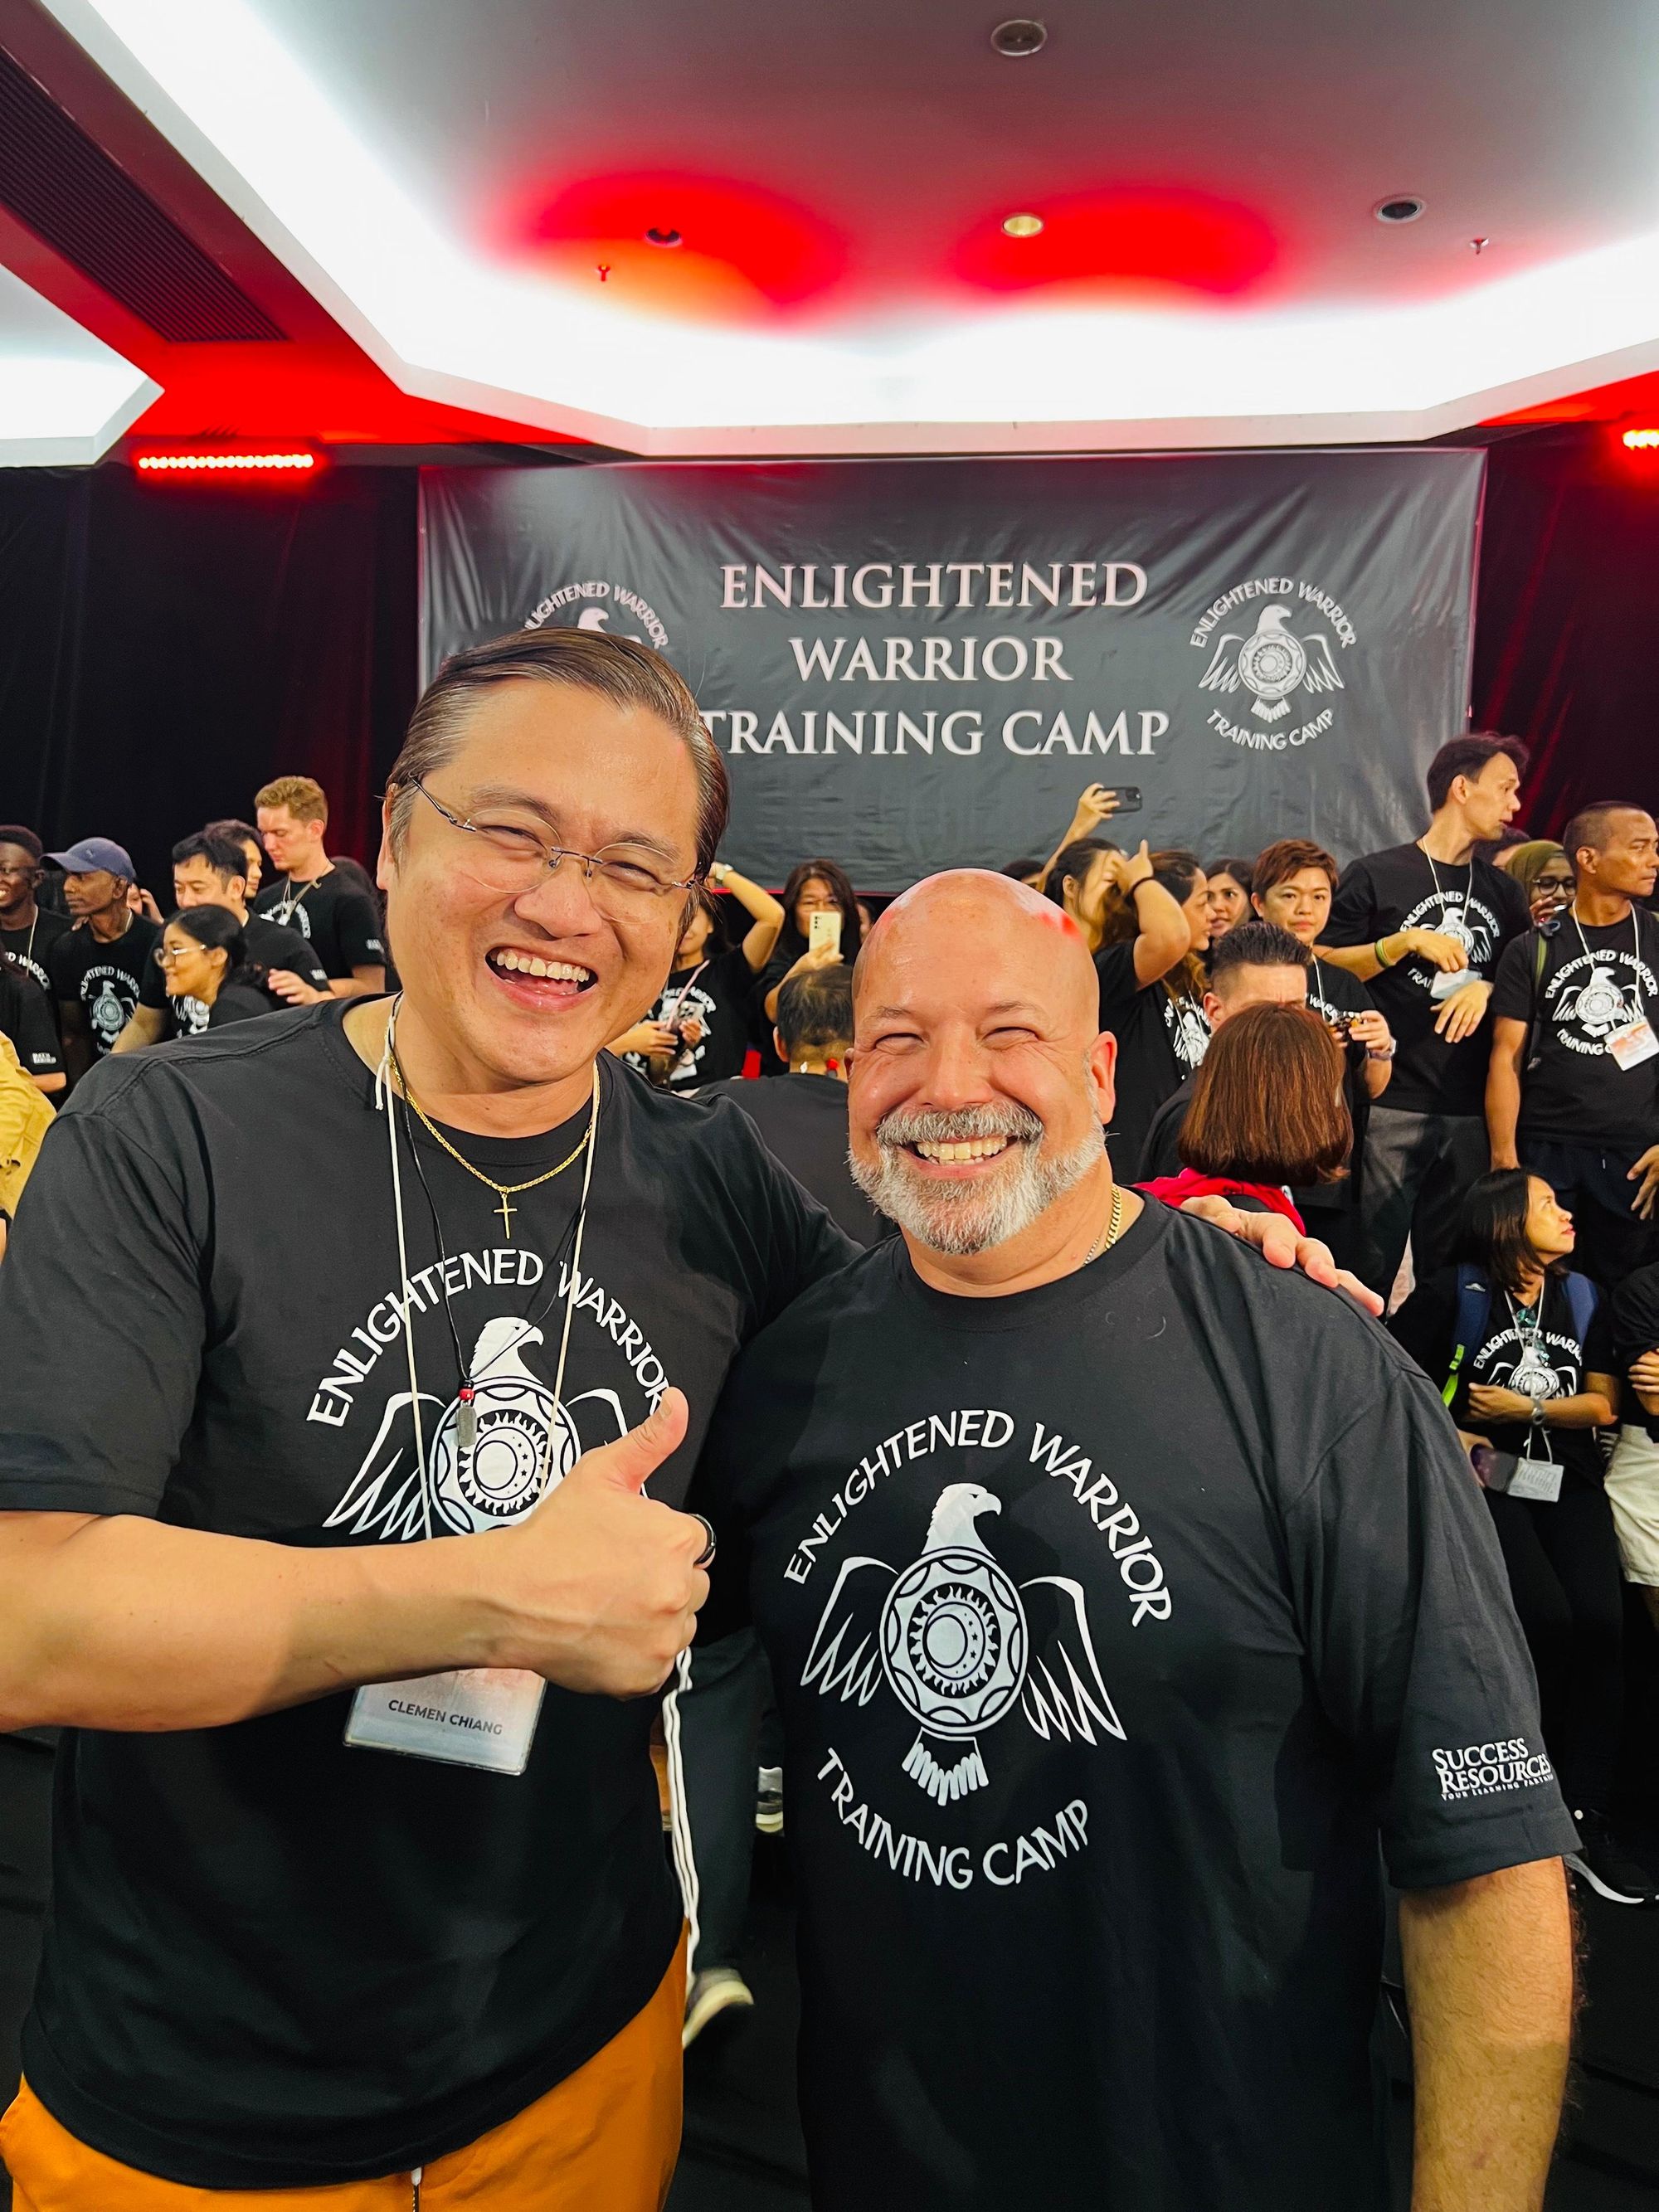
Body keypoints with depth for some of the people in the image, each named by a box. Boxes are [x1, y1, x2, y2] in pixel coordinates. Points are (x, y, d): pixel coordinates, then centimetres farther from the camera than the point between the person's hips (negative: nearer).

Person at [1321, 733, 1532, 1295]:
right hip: (1388, 1105, -5)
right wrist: (1407, 941, -14)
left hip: (1473, 1111, 5)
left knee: (1452, 1269, 12)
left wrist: (1487, 988, -3)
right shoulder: (1374, 876, 0)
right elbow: (1323, 969, -3)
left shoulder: (1504, 892, 15)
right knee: (1369, 1267, -3)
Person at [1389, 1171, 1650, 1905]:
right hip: (1484, 1477, -4)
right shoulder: (1451, 1293, 0)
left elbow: (1603, 1404, 9)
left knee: (1598, 1621, -20)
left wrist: (1525, 1408, -3)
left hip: (1569, 1480, 4)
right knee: (1545, 1618, -24)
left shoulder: (1581, 1297, 14)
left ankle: (1585, 1818, -9)